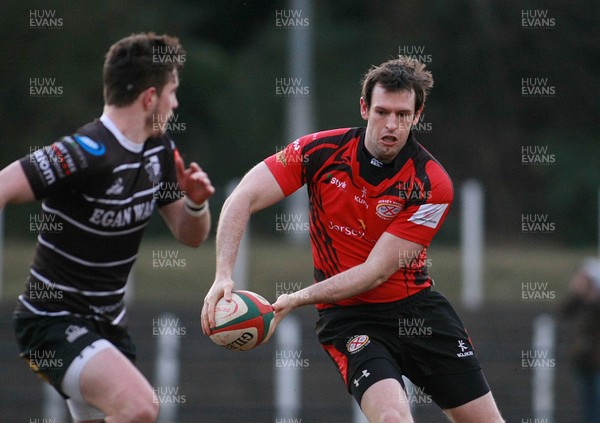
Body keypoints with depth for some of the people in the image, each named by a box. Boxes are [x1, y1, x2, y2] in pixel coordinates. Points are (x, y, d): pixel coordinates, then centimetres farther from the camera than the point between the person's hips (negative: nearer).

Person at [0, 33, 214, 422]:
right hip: (54, 321, -9)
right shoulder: (87, 152, -23)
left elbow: (191, 235, 13)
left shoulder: (159, 149, 5)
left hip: (108, 324, 9)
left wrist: (197, 201, -8)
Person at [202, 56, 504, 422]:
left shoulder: (432, 184, -17)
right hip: (348, 314, -1)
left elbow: (375, 272, -20)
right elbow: (244, 199, -12)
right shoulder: (323, 150, -12)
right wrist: (224, 276, -26)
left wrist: (297, 298, -27)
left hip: (416, 306, 2)